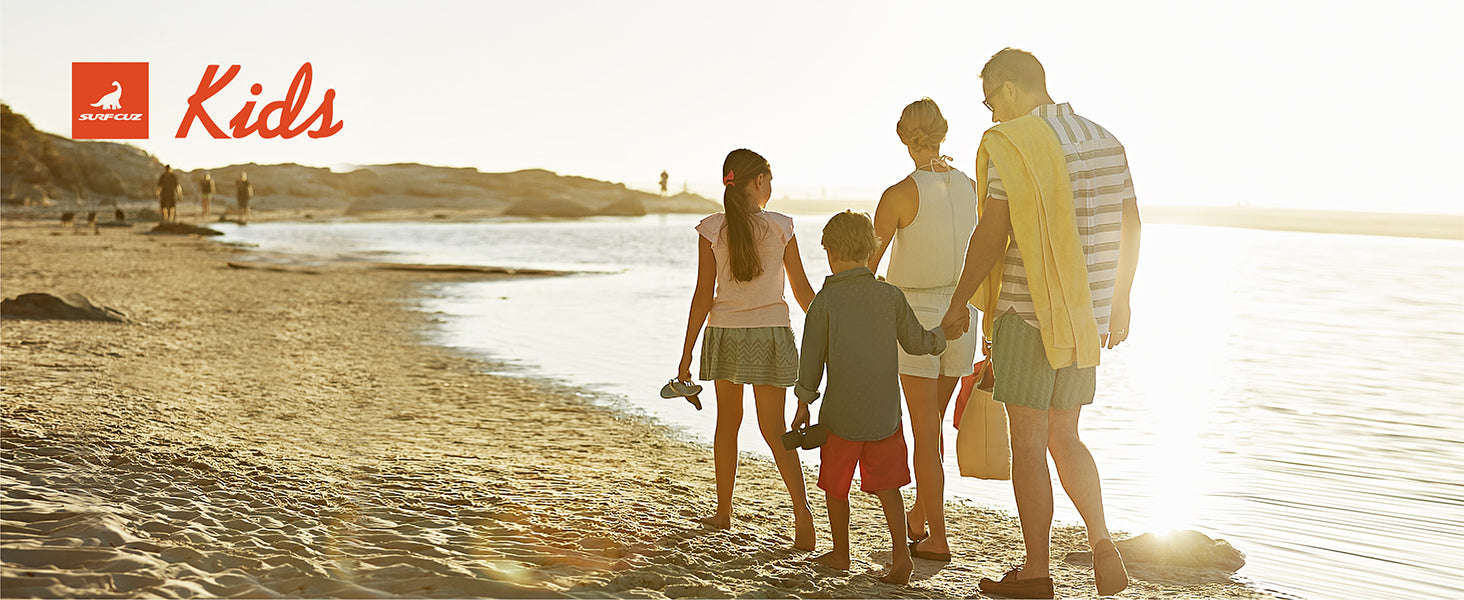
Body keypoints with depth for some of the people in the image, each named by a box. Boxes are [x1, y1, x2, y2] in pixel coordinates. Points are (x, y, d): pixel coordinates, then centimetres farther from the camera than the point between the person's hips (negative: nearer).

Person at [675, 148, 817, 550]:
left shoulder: (711, 230, -4)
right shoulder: (781, 227, -4)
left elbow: (703, 296, -5)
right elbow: (802, 290, 1)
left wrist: (687, 353, 0)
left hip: (725, 335, 0)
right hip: (771, 334, 0)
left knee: (727, 422, 16)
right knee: (774, 428, 5)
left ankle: (723, 512, 25)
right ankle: (801, 508, -12)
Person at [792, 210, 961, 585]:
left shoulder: (824, 302, -8)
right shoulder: (890, 295, 0)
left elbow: (811, 360, -3)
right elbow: (915, 341, 10)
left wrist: (803, 405, 7)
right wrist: (943, 336, 31)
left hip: (841, 413, -3)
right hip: (885, 412, 3)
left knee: (836, 486, 13)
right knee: (886, 484, 9)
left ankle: (840, 553, 25)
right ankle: (900, 551, -4)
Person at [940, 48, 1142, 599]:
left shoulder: (1008, 145, -12)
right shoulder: (1104, 141, 10)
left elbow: (990, 237, -14)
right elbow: (1130, 227, 13)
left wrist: (958, 303, -1)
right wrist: (1119, 301, 23)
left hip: (1030, 314, -7)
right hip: (1086, 317, 7)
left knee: (1028, 441, 3)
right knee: (1063, 437, 18)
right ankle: (1101, 539, 2)